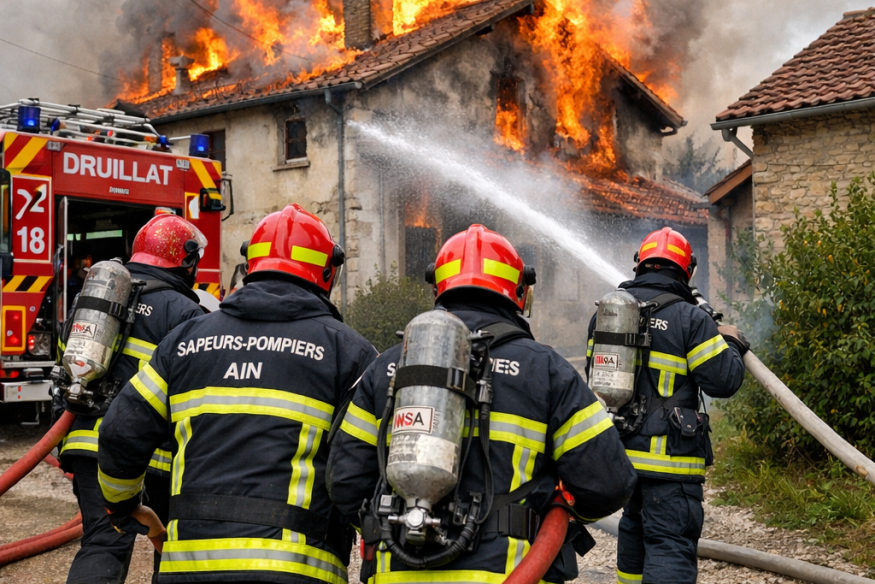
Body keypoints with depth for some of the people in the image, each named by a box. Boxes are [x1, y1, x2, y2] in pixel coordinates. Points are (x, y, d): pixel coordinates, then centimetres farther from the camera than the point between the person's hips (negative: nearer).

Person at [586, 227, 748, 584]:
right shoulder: (689, 318, -12)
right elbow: (723, 380, -11)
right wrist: (732, 347, 8)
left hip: (620, 446, 7)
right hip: (667, 456, -6)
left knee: (635, 523, 26)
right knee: (670, 543, -6)